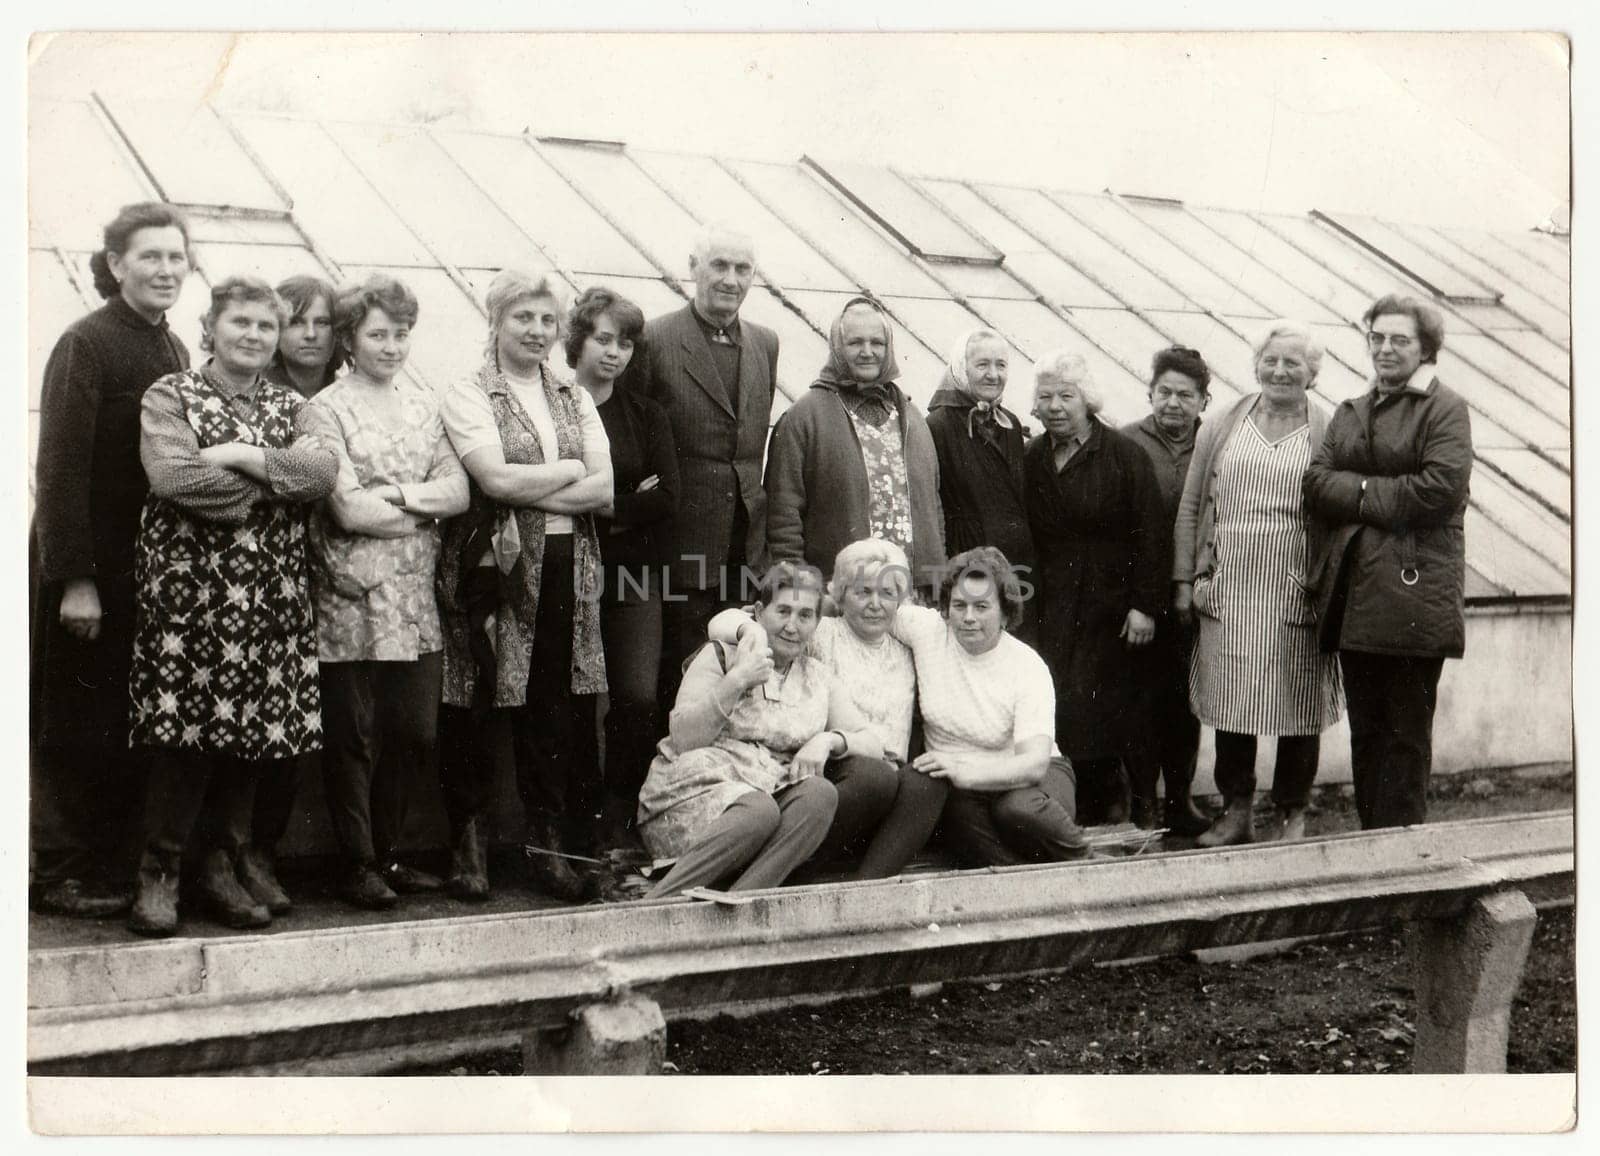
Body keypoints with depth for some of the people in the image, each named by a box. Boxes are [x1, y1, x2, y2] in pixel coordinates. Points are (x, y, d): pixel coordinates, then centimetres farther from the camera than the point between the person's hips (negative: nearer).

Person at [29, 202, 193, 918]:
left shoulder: (173, 350, 9)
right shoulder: (86, 343, -11)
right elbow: (61, 467, -16)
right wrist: (73, 579, -20)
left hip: (150, 563, 6)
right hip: (87, 568, -6)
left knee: (136, 724, 9)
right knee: (76, 725, 1)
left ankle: (116, 863, 18)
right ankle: (59, 874, 11)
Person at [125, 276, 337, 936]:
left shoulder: (288, 406, 16)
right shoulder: (170, 396, 5)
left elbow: (323, 472, -2)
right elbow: (172, 474, -14)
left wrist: (244, 458, -13)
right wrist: (276, 480, -8)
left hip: (272, 591, 4)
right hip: (189, 585, -4)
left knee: (255, 733, 4)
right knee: (185, 732, -6)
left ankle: (223, 864, 17)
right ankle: (159, 871, 6)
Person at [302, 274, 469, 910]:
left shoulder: (423, 404, 13)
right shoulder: (324, 410, -3)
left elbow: (459, 491, 3)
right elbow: (348, 510, -13)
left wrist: (395, 494, -11)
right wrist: (426, 507, -4)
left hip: (416, 596, 5)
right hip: (352, 596, -5)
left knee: (416, 733, 7)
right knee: (352, 735, 2)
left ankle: (388, 852, 23)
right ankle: (357, 864, 14)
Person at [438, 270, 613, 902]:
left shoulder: (574, 399, 16)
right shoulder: (469, 395, 2)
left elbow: (603, 488, 4)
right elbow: (495, 477, -13)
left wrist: (528, 490, -9)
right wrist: (570, 470, -2)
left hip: (566, 567, 4)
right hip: (494, 566, -4)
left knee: (556, 704, 4)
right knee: (480, 705, -2)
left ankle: (551, 841, 12)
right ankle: (469, 843, 9)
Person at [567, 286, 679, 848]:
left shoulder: (646, 416, 13)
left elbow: (666, 500, 2)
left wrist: (601, 507, -7)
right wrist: (629, 502, -8)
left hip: (633, 574, 3)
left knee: (638, 697, -8)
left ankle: (616, 821, 5)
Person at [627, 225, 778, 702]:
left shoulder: (765, 343, 11)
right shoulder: (654, 339, -6)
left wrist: (752, 498, 12)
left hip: (745, 542, 5)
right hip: (684, 543, -5)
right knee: (681, 677, 2)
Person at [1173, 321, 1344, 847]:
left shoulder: (1329, 437, 2)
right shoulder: (1220, 430, 9)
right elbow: (1190, 509, 11)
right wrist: (1185, 580, 5)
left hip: (1296, 596, -2)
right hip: (1226, 591, 2)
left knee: (1297, 704, 4)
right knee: (1228, 703, 7)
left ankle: (1290, 815, 19)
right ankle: (1235, 812, 20)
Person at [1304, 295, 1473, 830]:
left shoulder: (1445, 408, -1)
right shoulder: (1349, 412, 18)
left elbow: (1440, 487, -16)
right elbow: (1316, 484, 5)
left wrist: (1358, 494, -8)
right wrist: (1381, 492, -11)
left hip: (1412, 596, -6)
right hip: (1352, 594, 6)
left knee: (1406, 735, 0)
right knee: (1365, 732, 12)